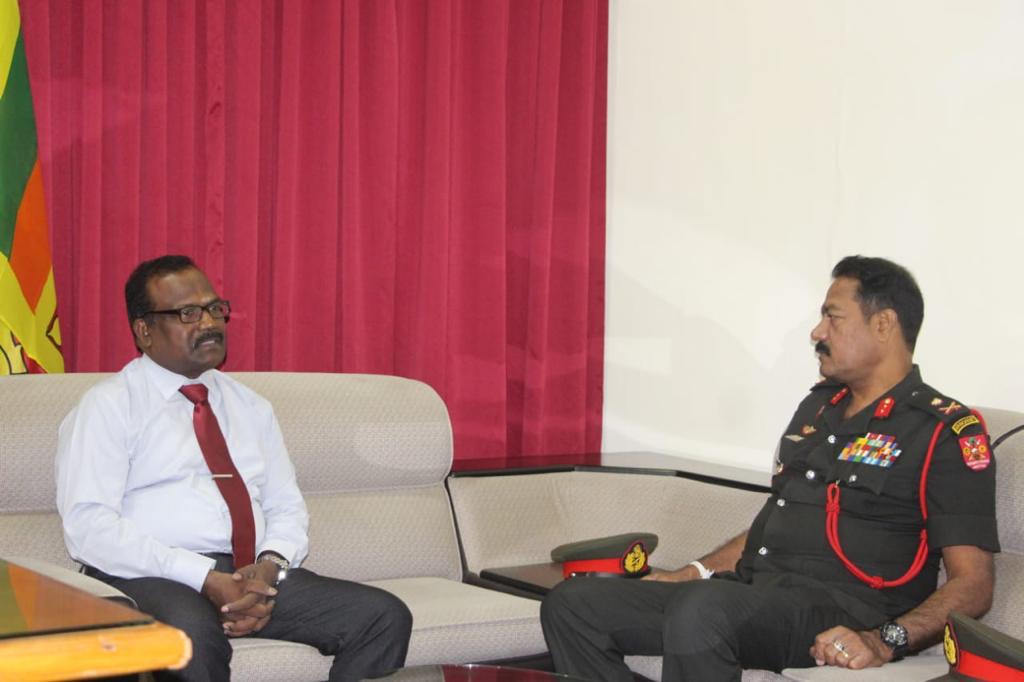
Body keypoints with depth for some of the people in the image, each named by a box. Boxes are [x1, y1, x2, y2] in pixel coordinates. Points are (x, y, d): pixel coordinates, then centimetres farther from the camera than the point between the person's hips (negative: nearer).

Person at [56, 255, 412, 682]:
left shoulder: (250, 407, 22)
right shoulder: (108, 406, 3)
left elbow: (287, 508, 20)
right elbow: (88, 524, -9)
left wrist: (270, 566, -5)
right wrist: (205, 579, -18)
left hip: (255, 575, 6)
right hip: (149, 580, -6)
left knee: (386, 617, -17)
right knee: (191, 637, -42)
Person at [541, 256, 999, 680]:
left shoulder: (946, 433, -3)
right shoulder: (819, 407, 23)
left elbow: (973, 584, -9)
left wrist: (884, 642, -25)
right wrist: (692, 573, 15)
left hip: (836, 617, -8)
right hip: (747, 590, 8)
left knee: (701, 610, -39)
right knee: (571, 605, -7)